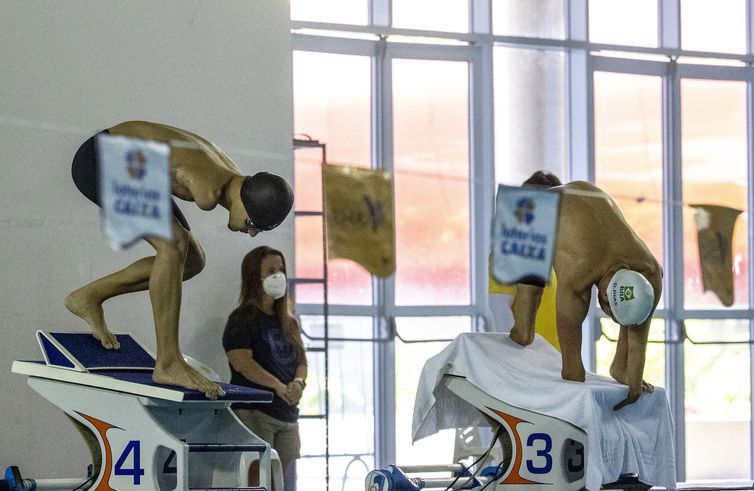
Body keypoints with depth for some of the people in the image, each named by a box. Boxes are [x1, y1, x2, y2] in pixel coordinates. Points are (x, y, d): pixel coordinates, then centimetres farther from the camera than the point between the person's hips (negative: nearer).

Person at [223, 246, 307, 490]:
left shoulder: (288, 323, 18)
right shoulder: (243, 319, -4)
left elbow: (301, 361, 15)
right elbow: (242, 362, -17)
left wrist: (298, 382, -9)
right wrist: (278, 386, -25)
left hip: (287, 415, 7)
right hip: (254, 412, -7)